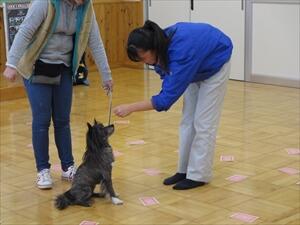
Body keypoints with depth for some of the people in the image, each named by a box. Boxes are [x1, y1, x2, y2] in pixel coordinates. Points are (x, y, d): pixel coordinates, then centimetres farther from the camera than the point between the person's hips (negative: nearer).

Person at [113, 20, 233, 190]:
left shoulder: (180, 52, -42)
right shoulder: (162, 44, -21)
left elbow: (167, 98, -39)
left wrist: (131, 108, -38)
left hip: (215, 63, -8)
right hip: (197, 65, 8)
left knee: (203, 121, -8)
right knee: (188, 119, 7)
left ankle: (198, 174, -2)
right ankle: (184, 169, 13)